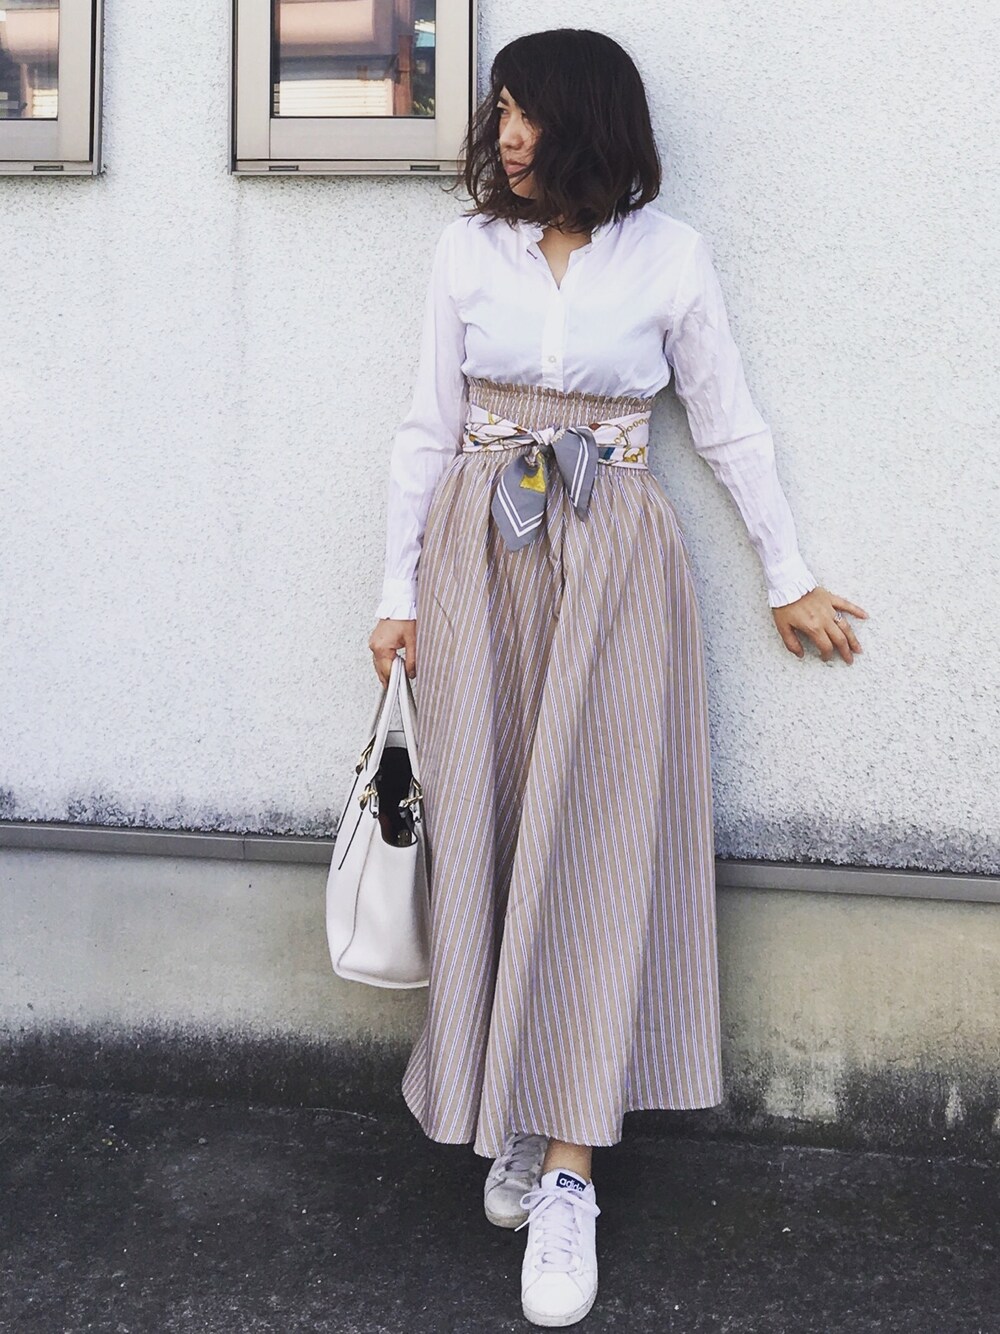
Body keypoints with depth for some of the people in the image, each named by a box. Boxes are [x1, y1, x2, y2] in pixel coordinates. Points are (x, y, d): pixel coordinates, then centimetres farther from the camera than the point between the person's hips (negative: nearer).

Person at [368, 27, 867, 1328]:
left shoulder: (671, 256, 0)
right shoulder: (469, 247, 4)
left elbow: (730, 427, 7)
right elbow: (428, 428, 6)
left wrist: (789, 576, 11)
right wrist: (399, 591, 4)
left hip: (614, 566, -2)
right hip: (479, 559, 2)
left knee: (598, 845, -5)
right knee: (487, 840, 3)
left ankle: (568, 1172, 0)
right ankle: (515, 1118, 18)